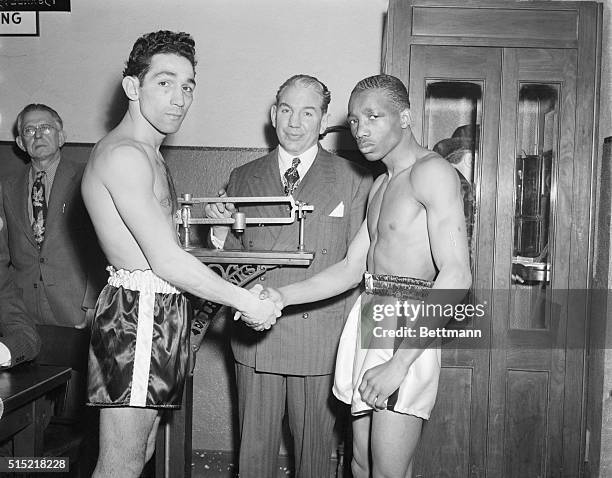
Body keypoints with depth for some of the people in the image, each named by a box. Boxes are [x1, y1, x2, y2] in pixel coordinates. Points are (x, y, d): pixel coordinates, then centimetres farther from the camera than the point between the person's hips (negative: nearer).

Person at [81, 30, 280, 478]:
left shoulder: (151, 156, 19)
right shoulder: (123, 154, -16)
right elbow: (166, 261, -21)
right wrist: (247, 302, -14)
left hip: (162, 312, 10)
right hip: (136, 312, -10)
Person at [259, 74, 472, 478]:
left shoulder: (432, 171, -9)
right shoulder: (381, 185, 20)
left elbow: (457, 276, -19)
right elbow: (351, 269, 17)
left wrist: (399, 363, -23)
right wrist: (283, 296, 4)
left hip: (409, 328, -8)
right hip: (368, 320, 8)